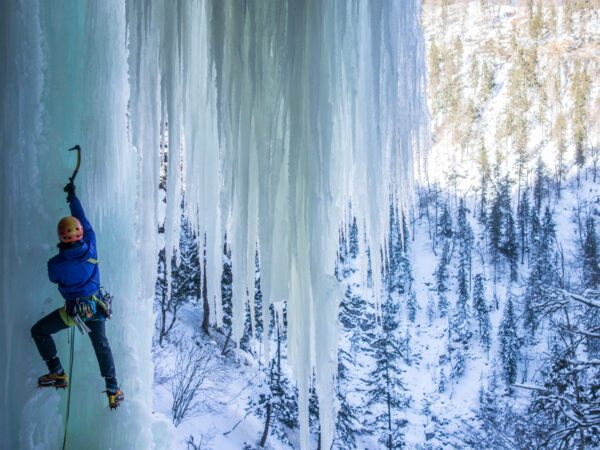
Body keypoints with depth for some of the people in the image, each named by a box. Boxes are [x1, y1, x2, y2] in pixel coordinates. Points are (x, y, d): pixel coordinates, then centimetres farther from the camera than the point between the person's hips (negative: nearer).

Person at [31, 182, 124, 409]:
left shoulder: (56, 263, -21)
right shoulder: (90, 246, -15)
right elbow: (82, 218, 0)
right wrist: (72, 196, 14)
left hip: (73, 309, -4)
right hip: (96, 305, 4)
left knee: (39, 331, 16)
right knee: (101, 344, 19)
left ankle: (57, 374, 14)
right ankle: (113, 390, 20)